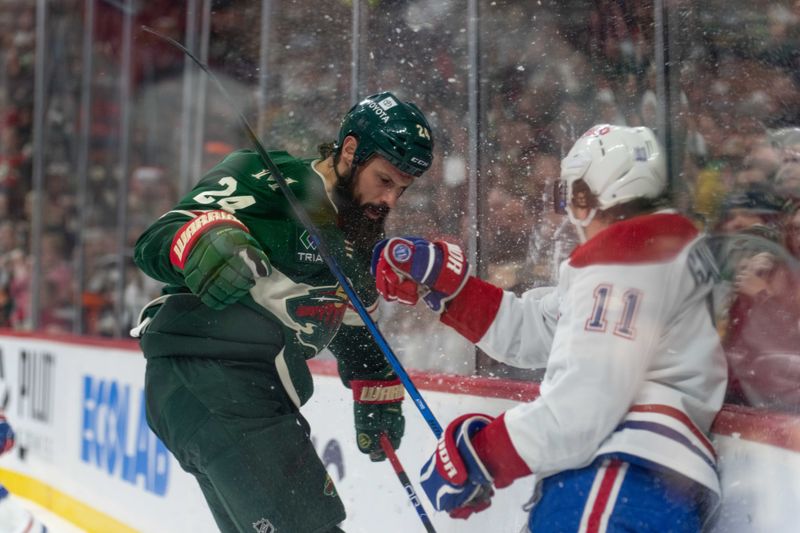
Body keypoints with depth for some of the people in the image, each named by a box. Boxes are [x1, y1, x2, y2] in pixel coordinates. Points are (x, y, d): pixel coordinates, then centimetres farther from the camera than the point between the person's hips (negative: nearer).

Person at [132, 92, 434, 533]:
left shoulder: (358, 243, 18)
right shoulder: (269, 181, -8)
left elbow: (356, 330, 31)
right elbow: (155, 243, -17)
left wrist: (378, 398, 26)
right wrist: (206, 245, -37)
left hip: (261, 397, 9)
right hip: (203, 380, -9)